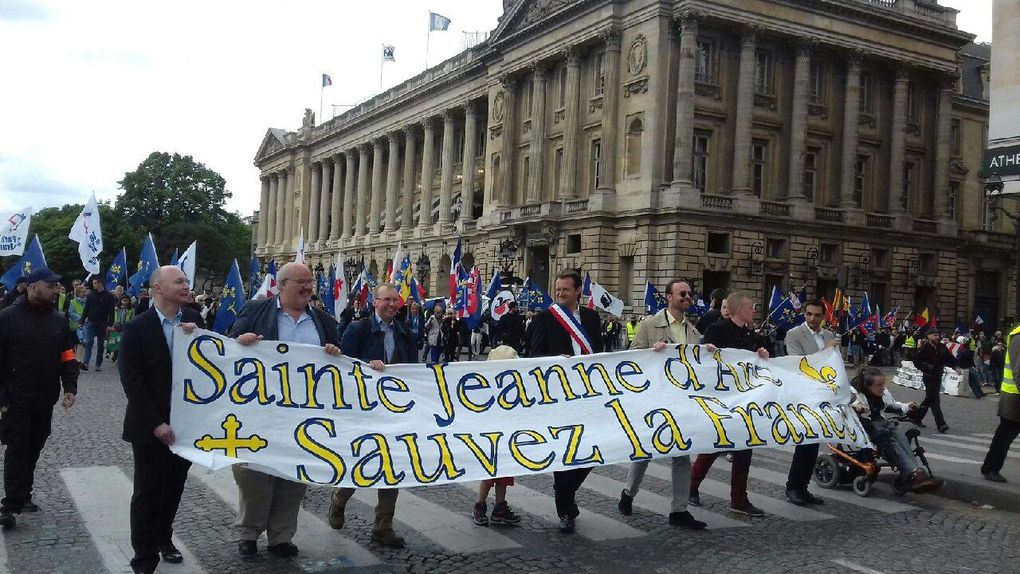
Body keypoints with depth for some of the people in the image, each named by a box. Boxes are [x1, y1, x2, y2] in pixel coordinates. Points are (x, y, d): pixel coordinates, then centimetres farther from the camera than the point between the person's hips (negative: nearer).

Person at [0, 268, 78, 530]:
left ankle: (23, 495, 26)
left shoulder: (58, 320, 7)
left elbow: (68, 358, 8)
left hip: (45, 400, 5)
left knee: (33, 449, 13)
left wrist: (70, 387, -5)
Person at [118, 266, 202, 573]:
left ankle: (163, 537, 37)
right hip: (150, 426, -4)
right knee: (148, 492, 4)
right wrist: (156, 423, -15)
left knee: (173, 488, 16)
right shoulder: (136, 328, -10)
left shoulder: (194, 320, 2)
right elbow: (132, 380, -12)